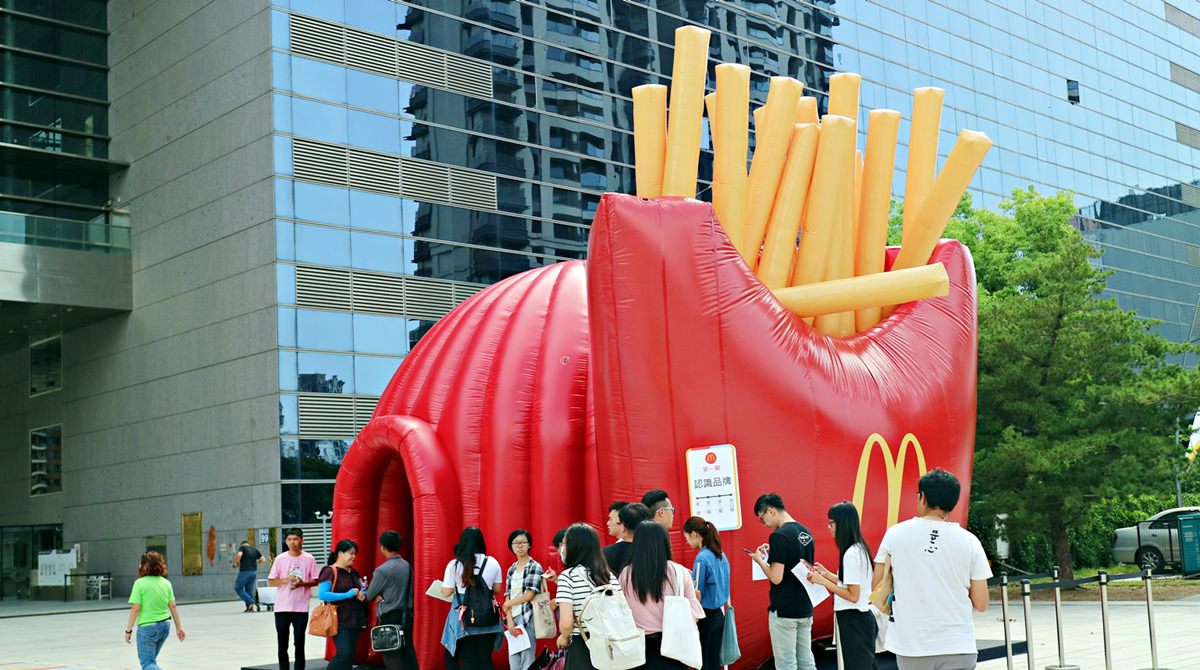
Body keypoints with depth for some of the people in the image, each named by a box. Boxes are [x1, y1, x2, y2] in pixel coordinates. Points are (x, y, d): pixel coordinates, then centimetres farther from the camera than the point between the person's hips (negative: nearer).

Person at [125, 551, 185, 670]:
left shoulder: (140, 583, -13)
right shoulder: (166, 583, 3)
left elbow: (135, 609, -15)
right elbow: (173, 606, 6)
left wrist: (128, 630, -8)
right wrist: (178, 627, 13)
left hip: (147, 627, -6)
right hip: (164, 626, 6)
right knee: (151, 660, 24)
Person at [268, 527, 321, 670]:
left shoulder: (309, 559, 0)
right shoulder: (280, 559, 2)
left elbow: (315, 581, 4)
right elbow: (271, 582, 3)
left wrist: (303, 583, -15)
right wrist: (285, 580, -14)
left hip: (301, 607, -1)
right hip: (282, 606, 1)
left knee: (299, 642, 5)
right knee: (282, 641, 6)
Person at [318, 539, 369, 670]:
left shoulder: (353, 572, 13)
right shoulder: (330, 571, -9)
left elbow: (361, 590, 25)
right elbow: (322, 595, -19)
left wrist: (362, 595, 0)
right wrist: (347, 595, -21)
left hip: (355, 620, 7)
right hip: (340, 621, -7)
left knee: (350, 656, 7)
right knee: (344, 653, -17)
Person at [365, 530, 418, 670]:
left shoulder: (383, 569, -15)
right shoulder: (407, 566, 3)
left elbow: (369, 595, -6)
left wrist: (379, 596, 16)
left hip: (390, 616, -6)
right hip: (407, 614, 6)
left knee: (391, 654, 0)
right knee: (408, 650, 9)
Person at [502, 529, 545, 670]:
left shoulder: (535, 567, -5)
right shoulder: (511, 569, 13)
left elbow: (529, 595, -12)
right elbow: (507, 596, 9)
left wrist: (507, 604, 0)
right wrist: (509, 619, -5)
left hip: (527, 618, -6)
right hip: (514, 618, 6)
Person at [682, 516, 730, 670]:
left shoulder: (702, 558, -18)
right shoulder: (721, 555, 7)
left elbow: (697, 594, -14)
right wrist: (692, 576, 20)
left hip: (706, 616, -8)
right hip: (719, 614, 8)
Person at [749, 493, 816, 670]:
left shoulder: (779, 536, -17)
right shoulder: (806, 533, 9)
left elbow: (776, 577, -20)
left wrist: (760, 559, -4)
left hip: (783, 611, -8)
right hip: (805, 609, 8)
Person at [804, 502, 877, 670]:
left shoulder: (851, 554, -20)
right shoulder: (860, 549, 9)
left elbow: (853, 595, -21)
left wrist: (823, 581, -17)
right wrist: (827, 574, 12)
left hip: (853, 620, -10)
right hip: (861, 617, 10)